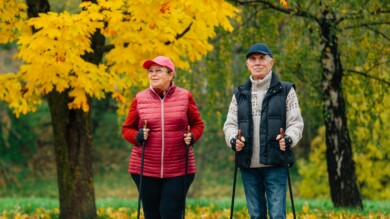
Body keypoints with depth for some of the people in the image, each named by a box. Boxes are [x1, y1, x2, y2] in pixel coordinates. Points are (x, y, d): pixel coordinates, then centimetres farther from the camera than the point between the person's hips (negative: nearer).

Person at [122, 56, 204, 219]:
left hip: (179, 169, -1)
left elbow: (198, 124, 10)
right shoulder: (139, 99, 3)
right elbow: (127, 129, 9)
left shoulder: (185, 97, 2)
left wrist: (192, 137, -10)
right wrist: (138, 136, -12)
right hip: (145, 169, 2)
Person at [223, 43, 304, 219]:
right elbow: (230, 124, 12)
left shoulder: (285, 91, 5)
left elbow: (296, 123, 1)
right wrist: (233, 140, -10)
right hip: (248, 165, 4)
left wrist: (288, 139, -20)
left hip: (275, 164, -4)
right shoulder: (240, 94, 14)